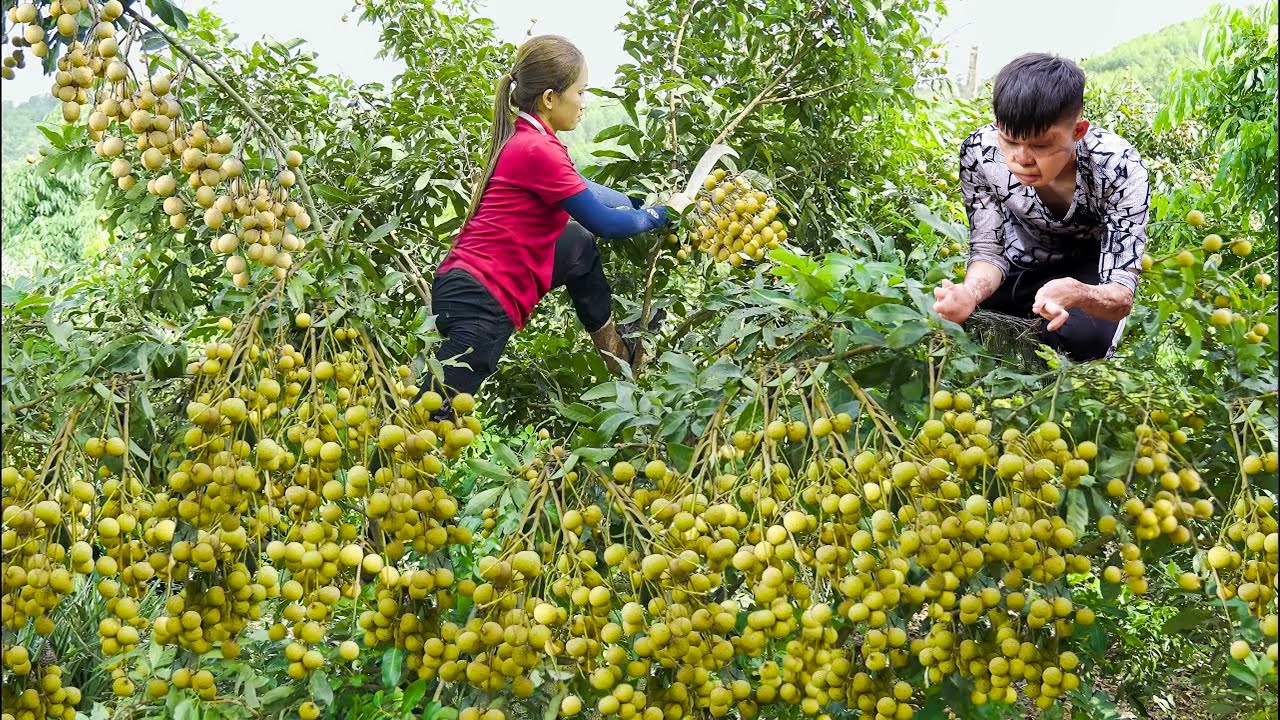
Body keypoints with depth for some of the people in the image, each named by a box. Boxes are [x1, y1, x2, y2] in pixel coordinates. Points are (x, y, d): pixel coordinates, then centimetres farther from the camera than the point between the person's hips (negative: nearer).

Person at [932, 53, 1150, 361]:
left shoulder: (1119, 169, -34)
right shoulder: (979, 153, -28)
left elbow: (1122, 295, -35)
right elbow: (989, 251, -20)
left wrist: (1078, 295, -61)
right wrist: (969, 292, -47)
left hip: (1092, 271, -2)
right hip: (1023, 264, 3)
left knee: (1081, 337, -32)